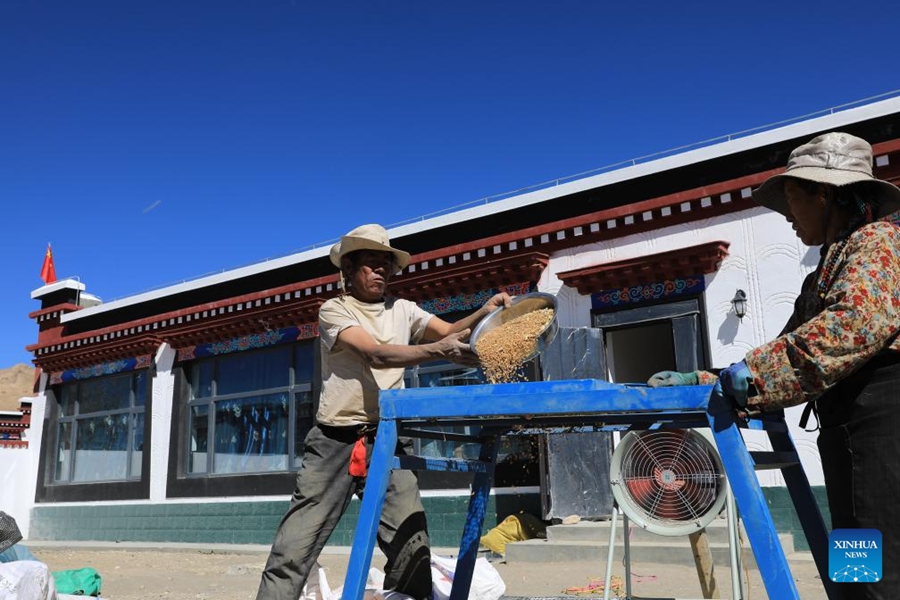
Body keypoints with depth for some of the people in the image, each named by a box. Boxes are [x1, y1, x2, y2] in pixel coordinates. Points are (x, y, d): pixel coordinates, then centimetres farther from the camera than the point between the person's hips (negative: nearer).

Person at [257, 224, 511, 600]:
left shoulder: (402, 310, 13)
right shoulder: (334, 310, -1)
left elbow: (451, 331, 0)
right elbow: (376, 355, -17)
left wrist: (484, 313, -21)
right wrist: (439, 351, -31)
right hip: (335, 442, -3)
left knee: (412, 548, -3)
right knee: (294, 548, 0)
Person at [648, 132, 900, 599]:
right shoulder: (825, 276, 27)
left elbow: (856, 321, -23)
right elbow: (787, 360, 23)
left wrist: (747, 378, -25)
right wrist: (703, 382, 13)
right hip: (852, 432, 10)